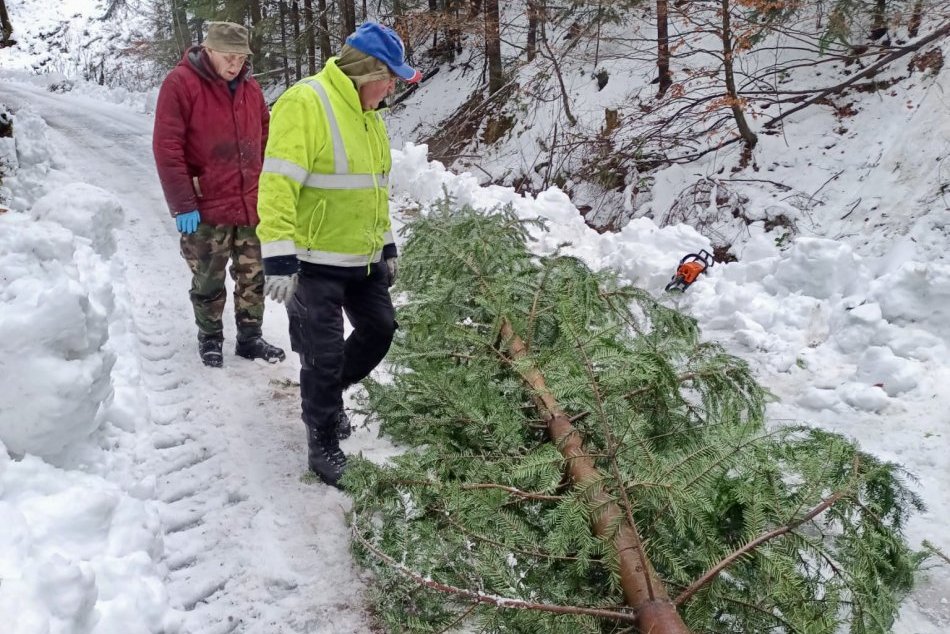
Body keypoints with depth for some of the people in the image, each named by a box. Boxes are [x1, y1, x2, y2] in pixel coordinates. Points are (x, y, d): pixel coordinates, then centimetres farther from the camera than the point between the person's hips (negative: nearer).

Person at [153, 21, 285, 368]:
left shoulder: (250, 87, 7)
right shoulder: (180, 83, -10)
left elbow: (265, 141, 17)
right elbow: (167, 148, -13)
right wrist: (183, 205, -15)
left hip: (252, 206, 5)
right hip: (206, 209, -5)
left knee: (253, 277, 10)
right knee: (208, 281, 8)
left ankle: (250, 338, 23)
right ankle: (209, 338, 25)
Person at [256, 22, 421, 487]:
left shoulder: (368, 114, 12)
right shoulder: (305, 104, -18)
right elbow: (278, 186, -24)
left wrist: (387, 245, 22)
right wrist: (279, 259, -27)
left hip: (363, 258, 9)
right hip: (314, 261, -8)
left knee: (379, 331, 16)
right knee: (325, 355, 0)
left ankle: (326, 393, 39)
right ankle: (323, 446, 18)